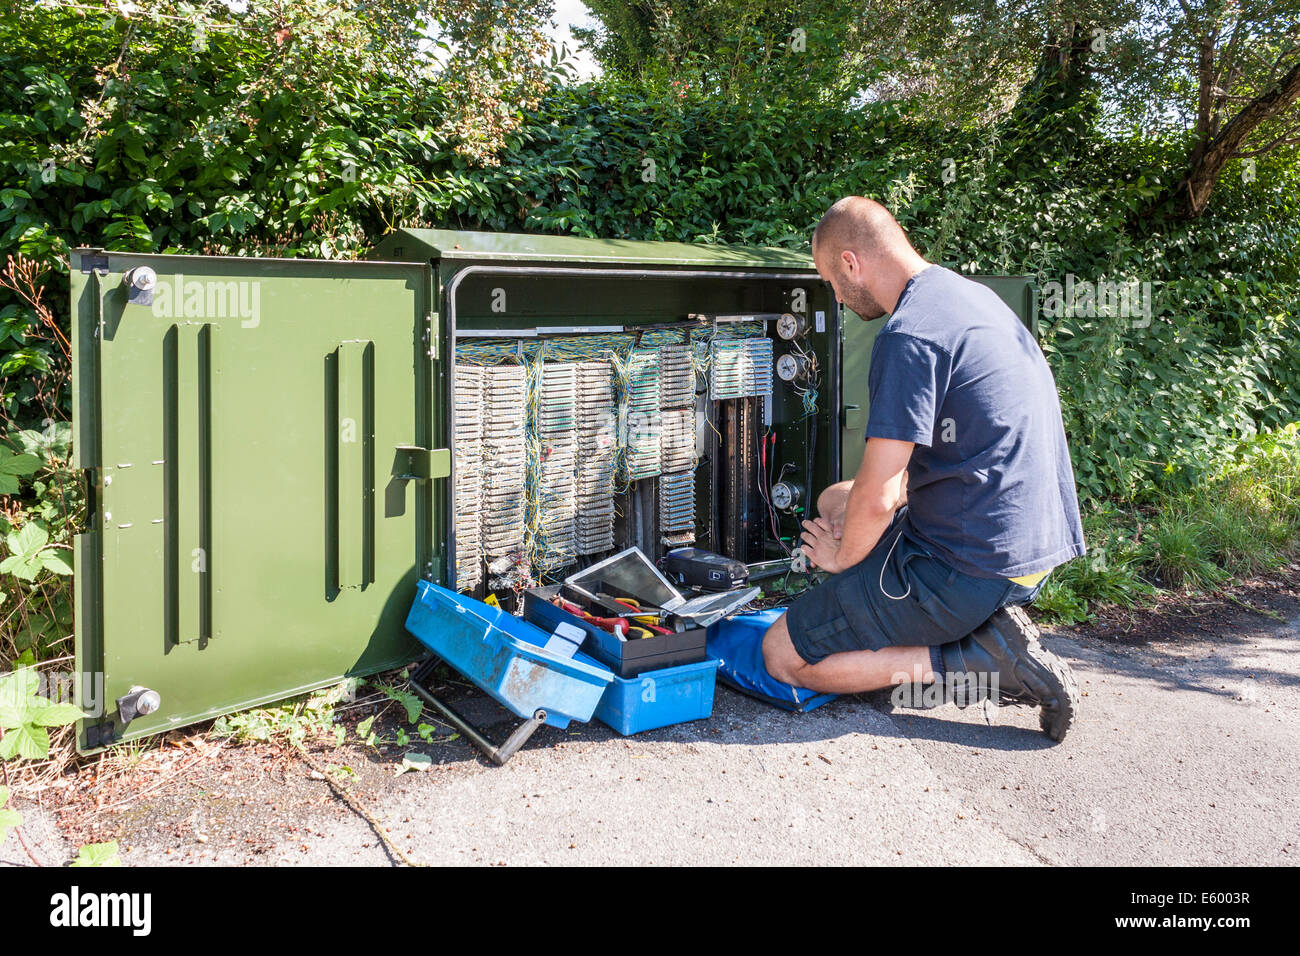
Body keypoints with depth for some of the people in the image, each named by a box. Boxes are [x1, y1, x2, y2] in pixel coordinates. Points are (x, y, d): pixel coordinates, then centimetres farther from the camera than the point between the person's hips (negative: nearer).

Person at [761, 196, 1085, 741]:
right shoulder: (969, 294, 11)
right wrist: (850, 509, 13)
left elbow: (878, 496, -21)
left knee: (782, 657, -1)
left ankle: (983, 660, -8)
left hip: (972, 567, -9)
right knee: (833, 503, 29)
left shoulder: (909, 334, -20)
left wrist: (841, 557, 0)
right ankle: (984, 627, 12)